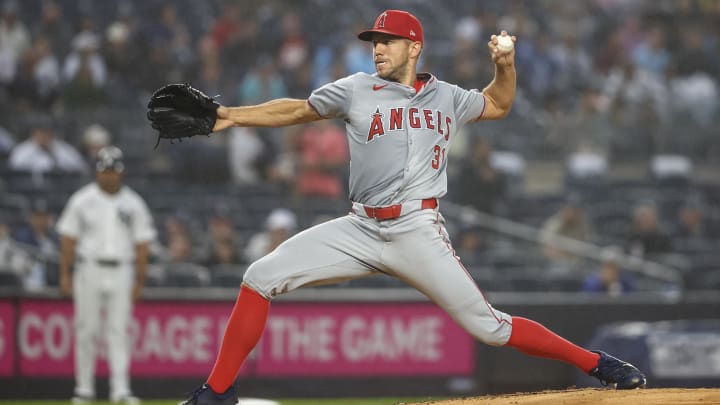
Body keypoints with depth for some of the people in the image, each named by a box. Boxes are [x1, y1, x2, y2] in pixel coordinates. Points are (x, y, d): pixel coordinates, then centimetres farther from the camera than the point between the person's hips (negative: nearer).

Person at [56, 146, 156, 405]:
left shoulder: (133, 204, 6)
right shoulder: (82, 201, 3)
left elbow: (142, 244, 6)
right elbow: (69, 238, 3)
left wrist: (139, 281, 1)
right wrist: (64, 274, -3)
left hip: (121, 273, 1)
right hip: (89, 269, -1)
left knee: (119, 332, -5)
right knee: (86, 330, 1)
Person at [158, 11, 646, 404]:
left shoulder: (447, 98, 11)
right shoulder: (358, 90, 7)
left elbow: (498, 105, 29)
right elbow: (298, 110, 9)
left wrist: (505, 64, 9)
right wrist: (234, 116, -3)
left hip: (418, 231, -1)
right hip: (361, 229, 1)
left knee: (487, 326, -9)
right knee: (260, 278, -10)